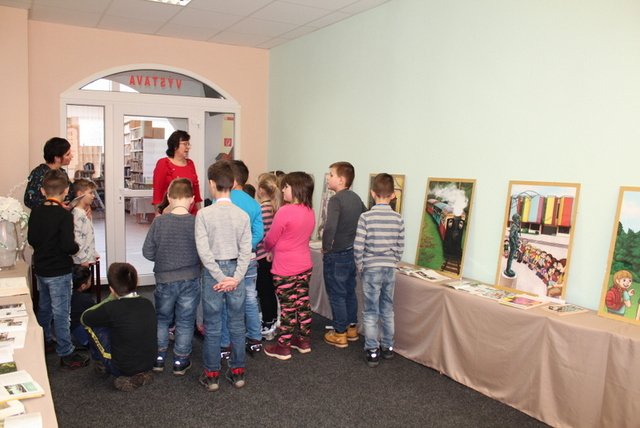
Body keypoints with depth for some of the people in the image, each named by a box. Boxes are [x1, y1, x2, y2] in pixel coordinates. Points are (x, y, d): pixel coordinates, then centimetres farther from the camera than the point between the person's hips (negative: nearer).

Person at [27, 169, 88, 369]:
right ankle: (66, 354, 8)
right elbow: (68, 246, -26)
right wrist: (76, 247, -6)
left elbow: (31, 239, 8)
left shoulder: (36, 212, 0)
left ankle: (44, 341, 42)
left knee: (44, 307, 24)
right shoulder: (64, 215, -21)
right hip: (59, 272, -7)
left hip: (40, 269, 7)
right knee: (61, 313, 0)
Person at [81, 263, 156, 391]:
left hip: (123, 369, -5)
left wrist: (110, 299, 4)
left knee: (92, 325, 6)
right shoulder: (148, 304, -6)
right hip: (148, 365, 5)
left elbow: (84, 319, -2)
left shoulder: (111, 308, -22)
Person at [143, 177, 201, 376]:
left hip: (165, 280, 1)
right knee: (185, 322, 14)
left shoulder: (159, 221, -12)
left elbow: (147, 252, -6)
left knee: (162, 319, 22)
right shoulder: (196, 223, -14)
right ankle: (180, 361, 22)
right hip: (190, 280, -1)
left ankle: (158, 358, 29)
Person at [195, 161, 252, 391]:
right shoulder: (242, 215, -3)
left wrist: (220, 276, -11)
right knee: (237, 325, 12)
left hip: (213, 271, -2)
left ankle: (211, 375, 18)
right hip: (235, 270, 2)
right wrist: (235, 277, -8)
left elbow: (203, 250, -14)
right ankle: (237, 372, 22)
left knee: (213, 327, 8)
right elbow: (245, 250, -8)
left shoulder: (203, 214, -10)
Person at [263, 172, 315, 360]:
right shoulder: (310, 212, 1)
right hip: (305, 266, 7)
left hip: (285, 270, -7)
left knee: (288, 307, 3)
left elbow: (270, 240, -11)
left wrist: (268, 248, 11)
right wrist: (276, 249, 13)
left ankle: (283, 347, 16)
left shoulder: (285, 212, -22)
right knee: (303, 303, 16)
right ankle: (304, 341, 29)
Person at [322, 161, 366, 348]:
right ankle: (352, 328, 31)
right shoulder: (356, 198, 5)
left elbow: (330, 227, -33)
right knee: (350, 292, 19)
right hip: (353, 252, 8)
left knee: (337, 295, 5)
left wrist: (326, 247, -17)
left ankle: (340, 334, 15)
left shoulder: (336, 199, -19)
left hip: (336, 255, -8)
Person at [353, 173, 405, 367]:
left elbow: (358, 246, -15)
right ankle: (388, 347, 28)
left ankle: (372, 351, 11)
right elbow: (400, 247, 2)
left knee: (371, 312, 6)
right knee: (387, 310, 16)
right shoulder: (398, 218, -3)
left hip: (371, 269, -3)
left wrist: (360, 267, 0)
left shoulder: (366, 217, -13)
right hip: (390, 269, 4)